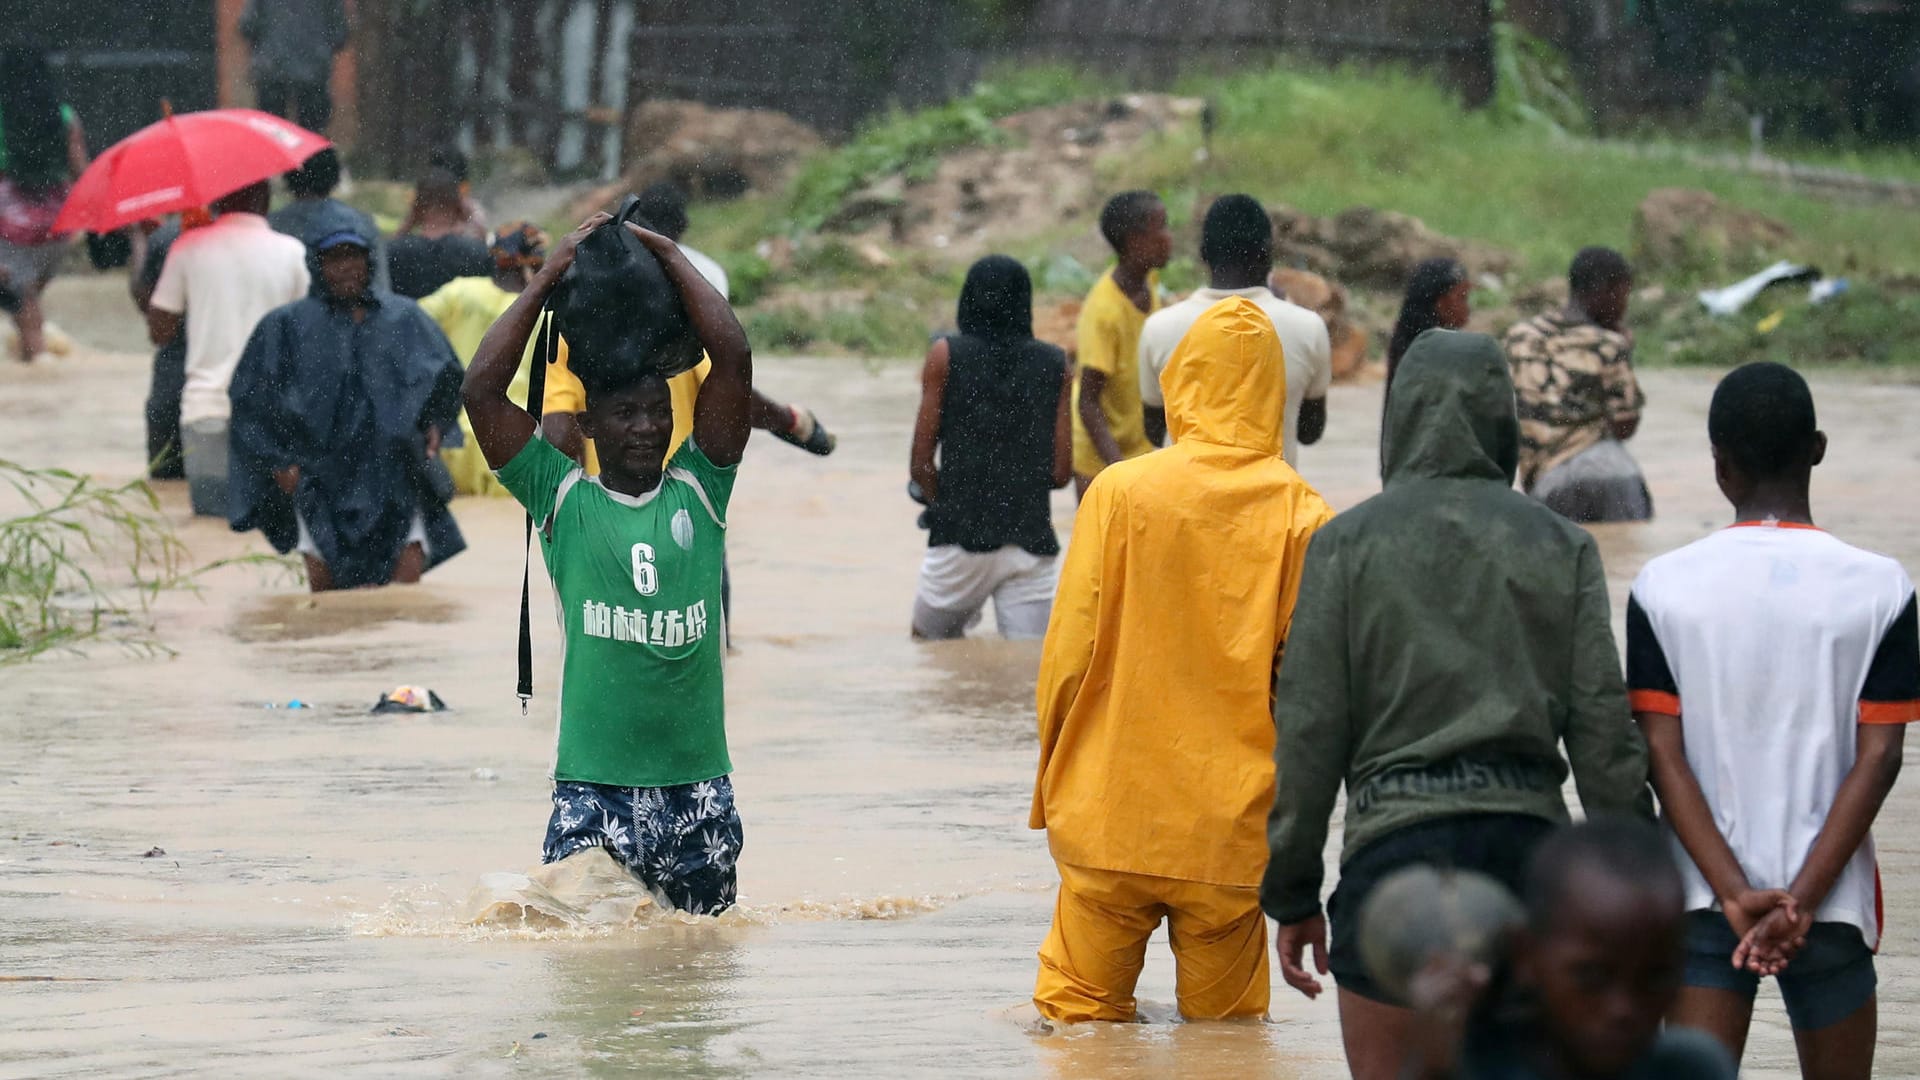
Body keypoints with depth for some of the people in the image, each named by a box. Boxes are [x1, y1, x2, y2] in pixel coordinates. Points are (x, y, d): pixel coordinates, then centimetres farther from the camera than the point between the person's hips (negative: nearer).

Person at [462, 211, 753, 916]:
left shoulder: (701, 491, 7)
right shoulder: (563, 498, 3)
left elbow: (732, 359, -2)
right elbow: (483, 389, -5)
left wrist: (668, 256, 5)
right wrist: (548, 278, 1)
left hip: (697, 782, 2)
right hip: (592, 785, -2)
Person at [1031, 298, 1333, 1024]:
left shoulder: (1121, 493, -6)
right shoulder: (1302, 516, -6)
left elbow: (1069, 652, -3)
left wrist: (1053, 783, 11)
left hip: (1111, 820, -1)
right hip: (1234, 828, 1)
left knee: (1081, 1018, 8)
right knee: (1225, 1029, 11)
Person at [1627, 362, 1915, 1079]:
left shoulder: (1663, 588, -2)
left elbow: (1663, 757, -6)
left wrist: (1736, 895, -9)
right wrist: (1801, 903, -12)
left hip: (1701, 900, 0)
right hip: (1831, 903, 0)